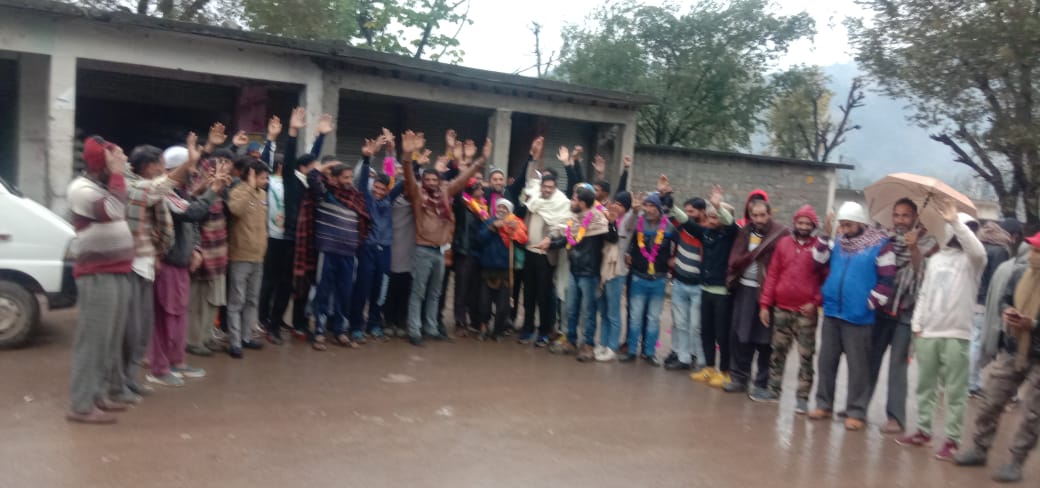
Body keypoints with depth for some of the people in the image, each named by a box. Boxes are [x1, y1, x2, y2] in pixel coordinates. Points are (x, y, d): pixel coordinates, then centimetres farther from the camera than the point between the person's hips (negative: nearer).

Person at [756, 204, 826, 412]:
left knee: (806, 357, 2)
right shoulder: (783, 243, 7)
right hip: (781, 309, 3)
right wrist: (765, 304, 2)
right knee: (778, 352, 12)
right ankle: (773, 390, 22)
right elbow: (772, 275, 6)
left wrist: (816, 302, -14)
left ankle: (802, 398, 7)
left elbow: (826, 278, -2)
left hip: (806, 312, -3)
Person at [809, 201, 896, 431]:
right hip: (832, 312, 5)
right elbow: (819, 259, 4)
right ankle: (824, 404, 22)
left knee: (858, 366, 1)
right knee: (826, 361, 11)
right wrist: (825, 233, -4)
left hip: (858, 316, -5)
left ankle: (857, 412, 9)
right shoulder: (838, 242, 9)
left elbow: (886, 280, -8)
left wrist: (870, 303, -10)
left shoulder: (880, 245, -6)